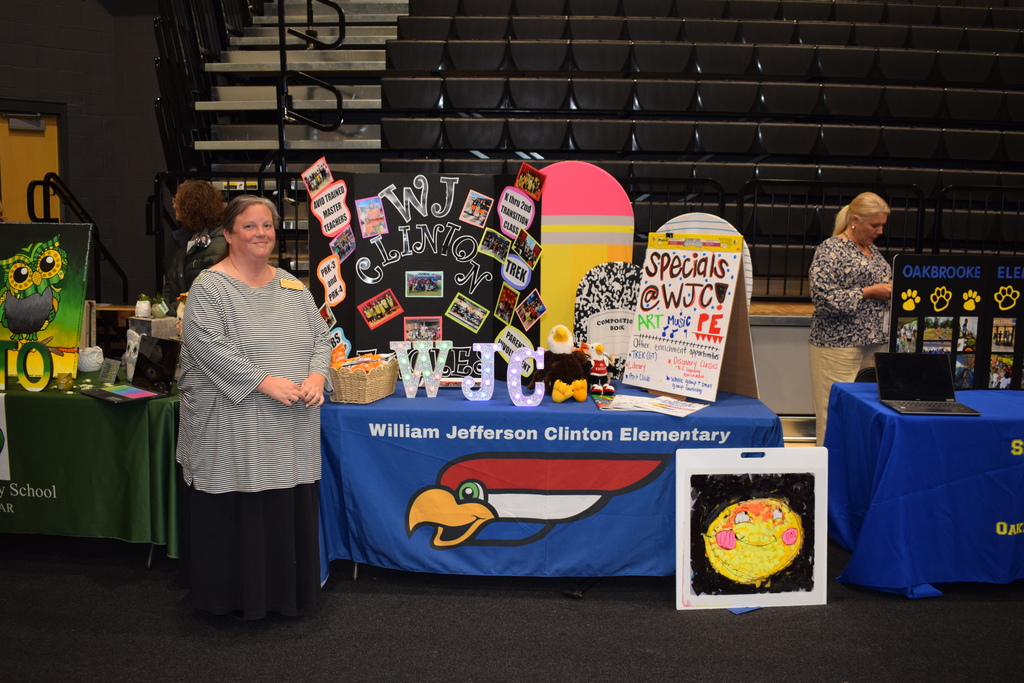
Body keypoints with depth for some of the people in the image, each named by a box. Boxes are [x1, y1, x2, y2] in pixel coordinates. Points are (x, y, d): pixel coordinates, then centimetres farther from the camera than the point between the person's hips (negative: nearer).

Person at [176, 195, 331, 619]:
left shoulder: (291, 286, 14)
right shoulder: (210, 286, -5)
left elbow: (319, 335, 12)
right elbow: (209, 347, -16)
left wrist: (316, 375, -7)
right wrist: (265, 382, -20)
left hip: (291, 429, 5)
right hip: (235, 426, -5)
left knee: (291, 510, 10)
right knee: (236, 512, 2)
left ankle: (287, 591, 25)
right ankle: (233, 594, 19)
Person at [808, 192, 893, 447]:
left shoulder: (872, 250, 18)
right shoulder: (831, 249, -8)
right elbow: (823, 296, -18)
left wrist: (892, 290, 10)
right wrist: (869, 292, -15)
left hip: (875, 342, 8)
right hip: (840, 344, -8)